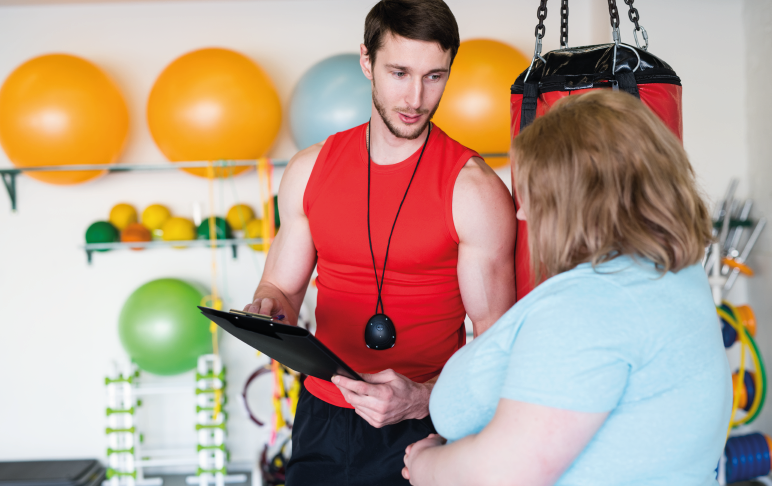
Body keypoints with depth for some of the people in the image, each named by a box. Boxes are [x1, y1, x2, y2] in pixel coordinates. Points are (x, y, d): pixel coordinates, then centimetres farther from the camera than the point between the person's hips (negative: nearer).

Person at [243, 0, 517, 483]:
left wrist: (422, 398, -27)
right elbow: (282, 289, 12)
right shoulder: (311, 170, 3)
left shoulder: (475, 190, -12)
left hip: (420, 430, -3)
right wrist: (268, 310, -10)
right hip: (322, 422, 4)